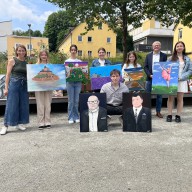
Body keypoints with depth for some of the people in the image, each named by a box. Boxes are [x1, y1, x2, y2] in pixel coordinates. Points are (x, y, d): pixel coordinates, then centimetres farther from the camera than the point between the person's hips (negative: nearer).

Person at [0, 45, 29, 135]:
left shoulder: (26, 63, 12)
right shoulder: (12, 61, 0)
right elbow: (8, 75, -3)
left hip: (24, 85, 5)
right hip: (14, 84, -5)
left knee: (23, 105, 6)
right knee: (11, 105, -5)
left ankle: (19, 123, 18)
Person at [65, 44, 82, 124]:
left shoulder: (79, 61, 8)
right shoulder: (67, 61, 5)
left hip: (78, 82, 1)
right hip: (70, 82, -1)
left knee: (76, 101, 4)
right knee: (71, 101, 0)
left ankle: (76, 117, 14)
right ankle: (71, 118, 8)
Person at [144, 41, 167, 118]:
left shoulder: (164, 56, 4)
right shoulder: (148, 55, 8)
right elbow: (145, 67, 3)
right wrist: (150, 75, -10)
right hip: (150, 78, 1)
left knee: (159, 95, 5)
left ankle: (158, 112, 16)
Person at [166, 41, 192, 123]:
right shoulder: (171, 58, 6)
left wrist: (181, 77, -10)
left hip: (182, 81, 1)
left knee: (180, 98, 4)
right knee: (170, 98, 0)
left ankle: (178, 115, 11)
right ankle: (169, 115, 7)